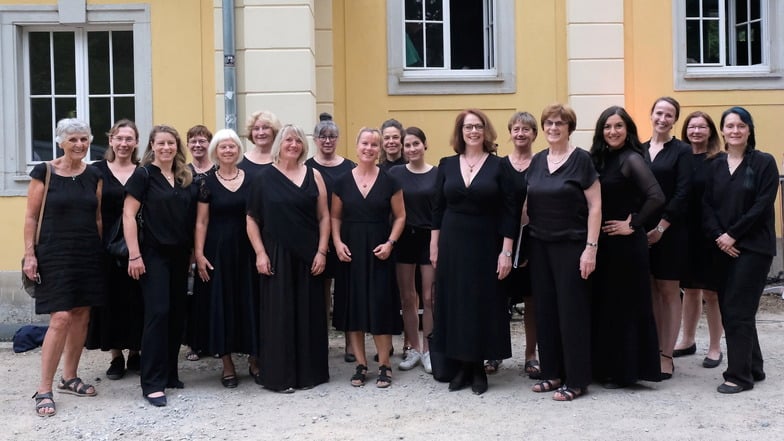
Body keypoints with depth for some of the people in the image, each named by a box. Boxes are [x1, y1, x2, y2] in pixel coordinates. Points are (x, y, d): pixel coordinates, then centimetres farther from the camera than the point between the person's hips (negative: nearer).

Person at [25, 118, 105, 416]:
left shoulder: (94, 175, 8)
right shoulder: (44, 172, -4)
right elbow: (31, 217, -3)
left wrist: (101, 251, 9)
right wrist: (30, 254, -9)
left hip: (88, 254, 5)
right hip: (55, 254, -4)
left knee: (81, 316, 8)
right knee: (61, 318, -12)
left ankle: (69, 378, 23)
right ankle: (44, 390, -2)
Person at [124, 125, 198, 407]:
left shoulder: (186, 178, 10)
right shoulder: (144, 175, -5)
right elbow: (128, 215, -9)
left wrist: (193, 251, 9)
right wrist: (134, 255, -15)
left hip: (179, 255, 6)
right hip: (154, 254, -6)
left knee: (177, 315, 9)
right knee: (158, 313, -10)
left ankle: (169, 373, 21)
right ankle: (152, 383, -4)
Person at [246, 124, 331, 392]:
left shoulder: (313, 175, 6)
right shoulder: (265, 178, 2)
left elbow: (324, 217, 5)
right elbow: (252, 219, 2)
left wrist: (321, 252, -3)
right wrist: (260, 253, -6)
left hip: (308, 256, 2)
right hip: (277, 256, -2)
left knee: (308, 312, 7)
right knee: (278, 313, 1)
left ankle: (308, 372, 18)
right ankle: (278, 376, 10)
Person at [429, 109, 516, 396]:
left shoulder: (499, 166, -2)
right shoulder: (447, 165, 5)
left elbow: (509, 212, -5)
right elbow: (438, 208, 8)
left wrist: (506, 251, -10)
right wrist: (434, 246, 4)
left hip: (486, 245, -2)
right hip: (452, 245, 2)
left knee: (484, 304, 3)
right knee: (454, 302, 5)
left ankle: (479, 368, 14)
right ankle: (461, 366, 16)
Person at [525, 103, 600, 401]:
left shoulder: (581, 159, -6)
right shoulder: (537, 161, 9)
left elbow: (595, 206, -9)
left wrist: (591, 248, -15)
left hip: (571, 246, -5)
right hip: (540, 246, 6)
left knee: (572, 310, 0)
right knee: (545, 310, 9)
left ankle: (576, 380, 8)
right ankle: (552, 372, 21)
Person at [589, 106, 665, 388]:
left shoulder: (631, 159, -12)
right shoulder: (600, 159, 10)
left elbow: (657, 197, -23)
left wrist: (633, 225, -15)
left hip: (626, 245, -7)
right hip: (603, 243, 8)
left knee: (624, 305, 1)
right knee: (602, 304, 12)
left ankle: (625, 371, 12)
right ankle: (605, 366, 23)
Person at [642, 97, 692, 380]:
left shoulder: (682, 152, -1)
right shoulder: (639, 150, 10)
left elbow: (682, 193, -9)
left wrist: (661, 227, -15)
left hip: (670, 231, -4)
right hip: (642, 230, 4)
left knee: (668, 292, 2)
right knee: (649, 292, 8)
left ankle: (666, 355, 8)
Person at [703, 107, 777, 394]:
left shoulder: (764, 163, -3)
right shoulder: (715, 166, 11)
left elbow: (763, 206, -11)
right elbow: (707, 206, 5)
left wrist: (733, 235, -15)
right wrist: (718, 237, -10)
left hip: (753, 247, -5)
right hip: (723, 248, 5)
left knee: (737, 311, -7)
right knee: (729, 310, 7)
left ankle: (739, 375, 3)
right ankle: (753, 367, 23)